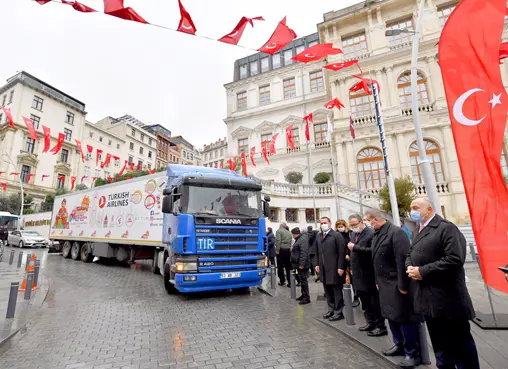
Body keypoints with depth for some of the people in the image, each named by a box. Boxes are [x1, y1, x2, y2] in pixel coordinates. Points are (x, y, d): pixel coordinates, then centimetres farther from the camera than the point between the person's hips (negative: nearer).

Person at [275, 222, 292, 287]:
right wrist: (289, 249, 7)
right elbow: (290, 242, 10)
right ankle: (290, 282, 10)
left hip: (281, 250, -5)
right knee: (288, 267, 9)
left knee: (280, 266, 5)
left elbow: (278, 241, -15)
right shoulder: (289, 232, 17)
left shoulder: (279, 231, -2)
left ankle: (282, 281, 12)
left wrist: (277, 249, -15)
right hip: (288, 250, 6)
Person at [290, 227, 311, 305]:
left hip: (302, 265, -10)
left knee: (303, 280, -3)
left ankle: (306, 297, 6)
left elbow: (304, 253, -26)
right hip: (298, 264, 10)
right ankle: (303, 295, 28)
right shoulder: (299, 239, 15)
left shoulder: (303, 239, -19)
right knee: (302, 280, 17)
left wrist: (301, 264, -26)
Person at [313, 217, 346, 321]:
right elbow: (317, 252, 15)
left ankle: (338, 312, 19)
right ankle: (331, 309, 28)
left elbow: (341, 252, -12)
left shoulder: (337, 235, -9)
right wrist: (317, 264, 8)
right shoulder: (318, 236, 10)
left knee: (337, 291, 6)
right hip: (323, 269, 6)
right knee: (327, 291, 14)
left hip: (334, 268, -6)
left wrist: (340, 267, -15)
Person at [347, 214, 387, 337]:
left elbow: (372, 250, -28)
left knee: (375, 300, 4)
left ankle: (381, 326, 18)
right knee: (364, 300, 19)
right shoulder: (353, 234, 9)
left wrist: (355, 247, -28)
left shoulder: (371, 233, -17)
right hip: (358, 273, 8)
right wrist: (350, 255, 6)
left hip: (369, 273, -8)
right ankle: (371, 322, 35)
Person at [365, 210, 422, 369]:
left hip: (397, 284, -8)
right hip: (385, 283, 8)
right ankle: (399, 344, 37)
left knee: (404, 317, 3)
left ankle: (413, 354, 20)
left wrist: (403, 285, -21)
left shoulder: (396, 232, -19)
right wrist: (378, 281, 16)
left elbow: (402, 260, -22)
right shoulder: (376, 234, 7)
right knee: (391, 315, 19)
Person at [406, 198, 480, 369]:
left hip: (448, 298, -8)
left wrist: (423, 271, -23)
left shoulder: (447, 228, -15)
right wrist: (410, 266, -5)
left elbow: (454, 259, -25)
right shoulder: (417, 231, 12)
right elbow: (410, 254, 17)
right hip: (428, 297, 8)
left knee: (460, 343, 9)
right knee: (439, 343, 22)